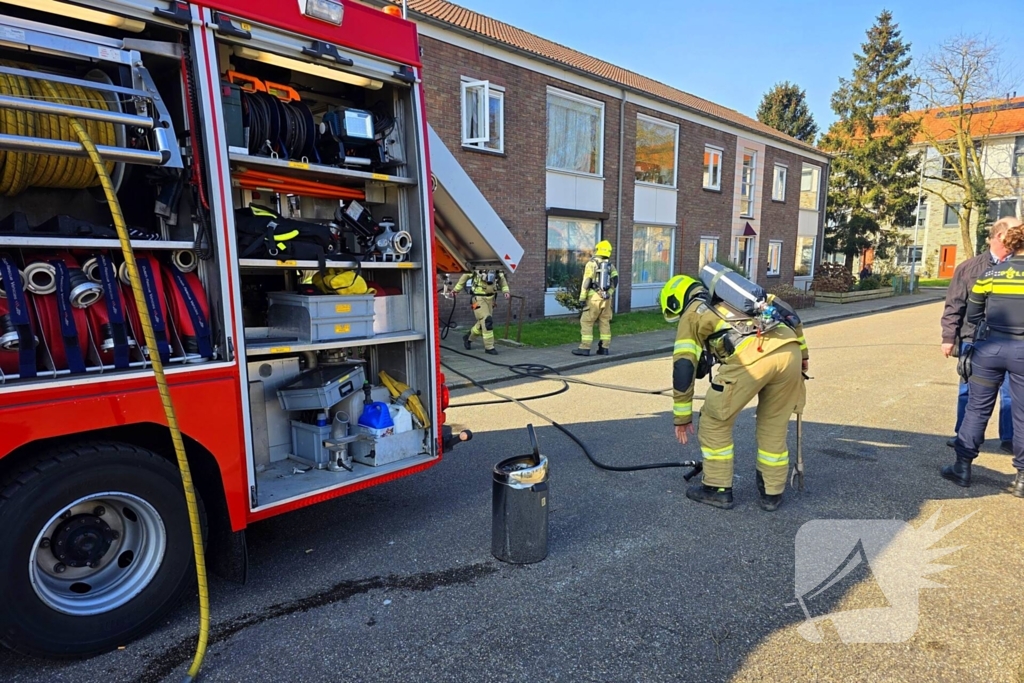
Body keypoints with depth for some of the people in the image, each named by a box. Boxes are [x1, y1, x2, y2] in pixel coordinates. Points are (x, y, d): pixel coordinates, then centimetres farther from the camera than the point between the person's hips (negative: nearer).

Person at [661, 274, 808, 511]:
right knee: (775, 425, 23)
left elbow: (683, 368, 12)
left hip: (751, 356, -6)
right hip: (789, 350, 6)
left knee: (715, 421, 14)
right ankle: (772, 492, 32)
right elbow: (788, 313, 29)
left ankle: (718, 488, 22)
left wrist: (682, 417, 17)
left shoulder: (691, 315, 20)